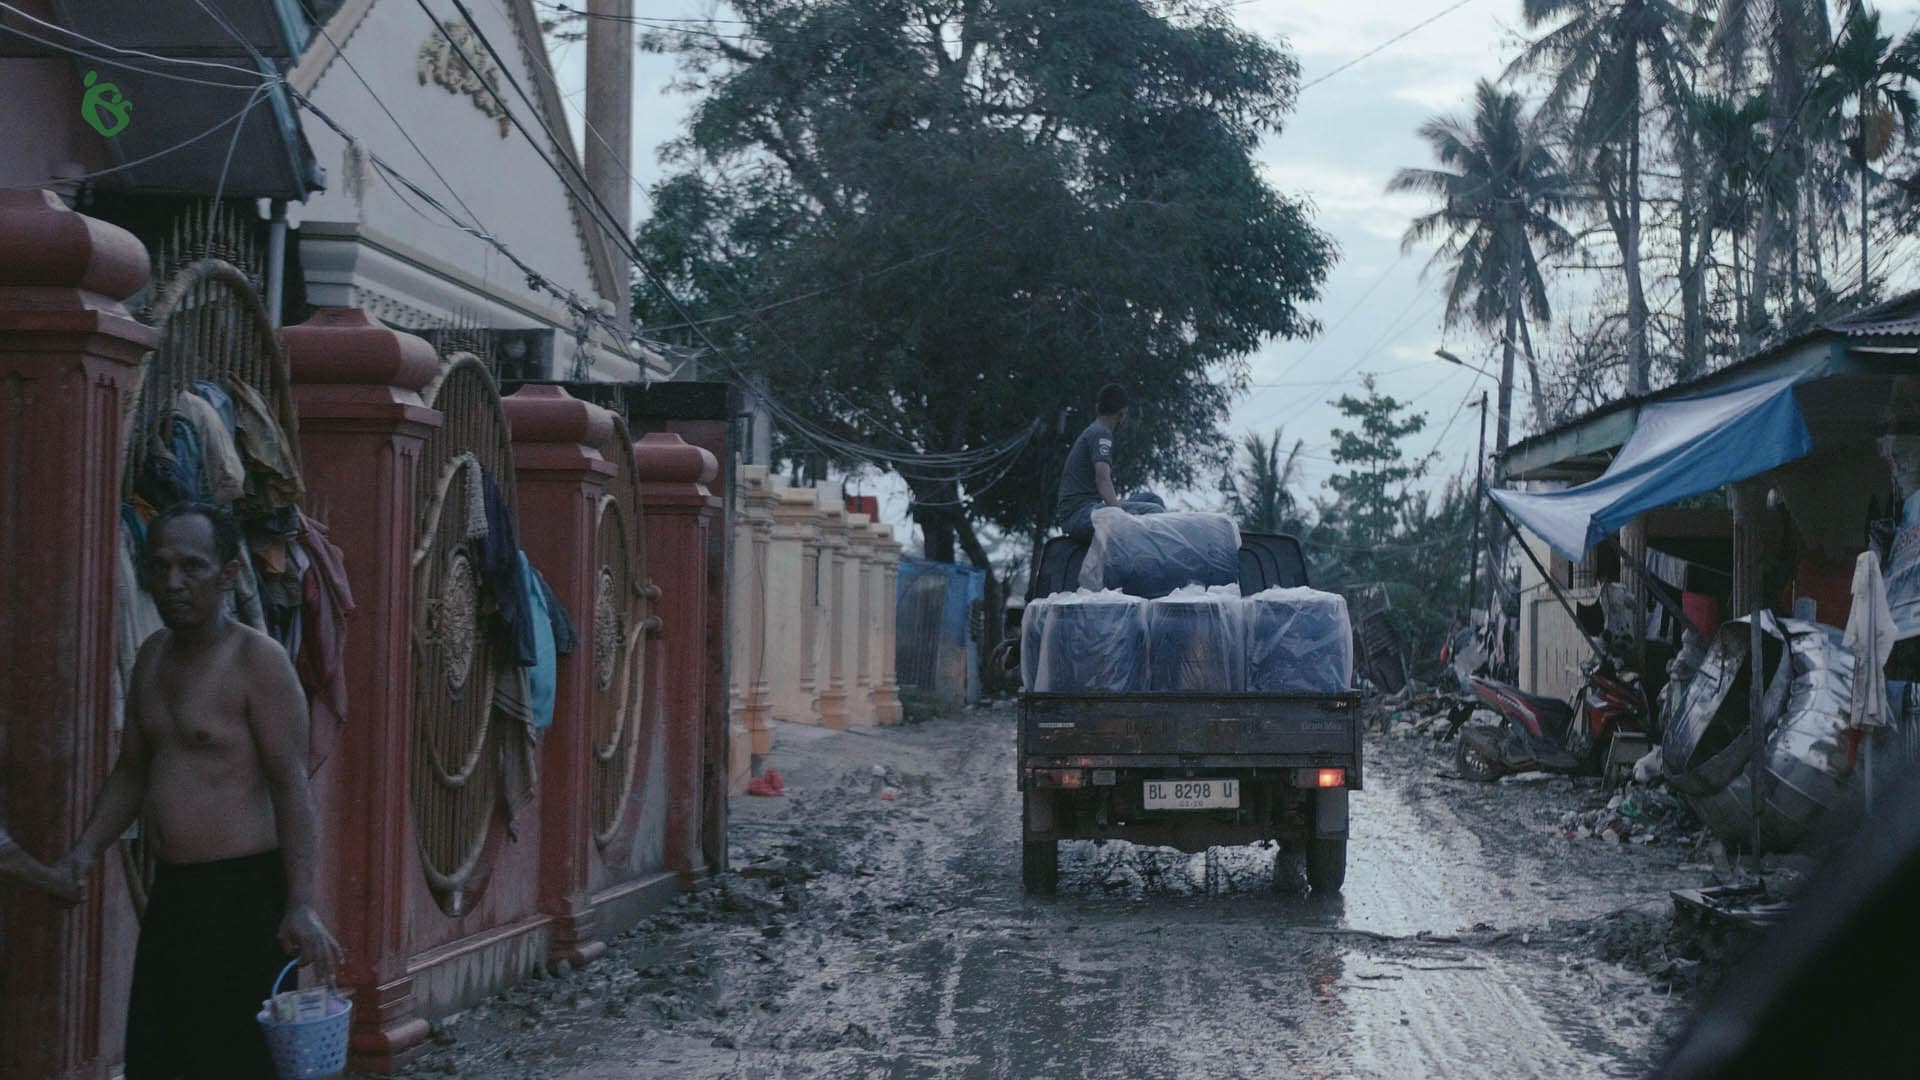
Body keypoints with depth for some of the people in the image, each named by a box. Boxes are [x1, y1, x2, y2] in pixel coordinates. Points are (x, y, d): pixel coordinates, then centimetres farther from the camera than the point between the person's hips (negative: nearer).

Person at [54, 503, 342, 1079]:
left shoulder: (258, 660, -11)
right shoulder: (154, 656, 12)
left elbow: (292, 787, -16)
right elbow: (131, 771, 21)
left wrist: (301, 906, -24)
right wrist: (84, 851, 6)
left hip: (244, 893, -8)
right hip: (173, 892, 8)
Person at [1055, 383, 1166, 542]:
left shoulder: (1089, 433, 25)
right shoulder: (1101, 434, -5)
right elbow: (1102, 478, -21)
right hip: (1081, 514, -10)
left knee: (1151, 499, 15)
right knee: (1154, 511, -23)